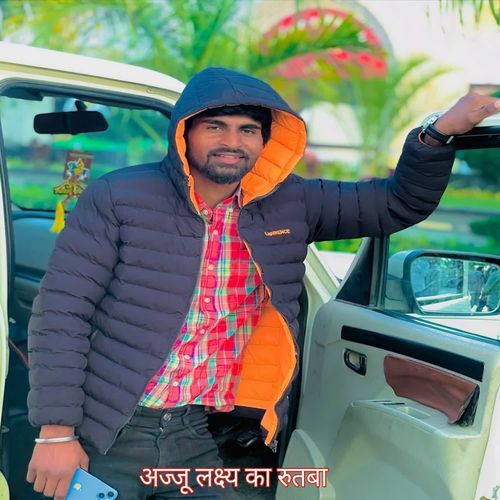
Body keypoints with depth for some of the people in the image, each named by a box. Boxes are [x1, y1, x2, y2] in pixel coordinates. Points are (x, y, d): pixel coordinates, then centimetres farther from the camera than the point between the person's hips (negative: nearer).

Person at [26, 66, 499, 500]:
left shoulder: (290, 206, 3)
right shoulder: (117, 198, -8)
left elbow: (400, 204, 9)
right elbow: (61, 314, -9)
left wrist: (439, 132, -7)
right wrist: (56, 433, -13)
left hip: (202, 440, 3)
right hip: (106, 437, -2)